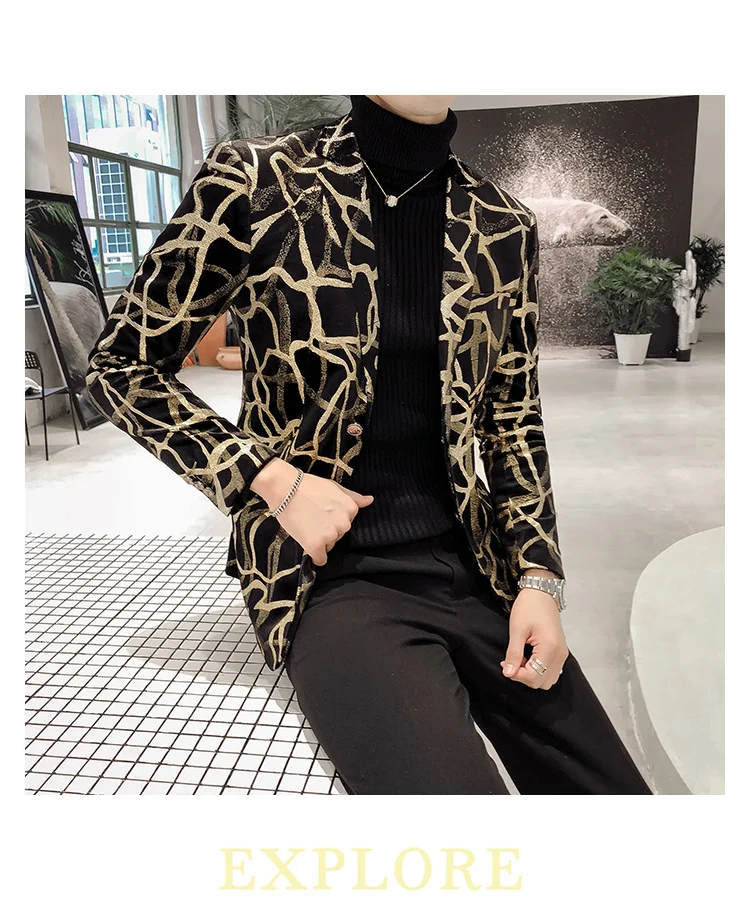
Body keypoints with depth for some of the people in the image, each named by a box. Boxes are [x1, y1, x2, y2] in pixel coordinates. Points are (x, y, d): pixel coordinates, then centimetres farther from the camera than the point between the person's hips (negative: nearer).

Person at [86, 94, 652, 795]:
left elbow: (513, 419, 11)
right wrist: (273, 478, -12)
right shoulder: (254, 183, -6)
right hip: (332, 574, -3)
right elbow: (120, 366, 0)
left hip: (476, 567, 5)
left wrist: (539, 578, 0)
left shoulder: (503, 227, 5)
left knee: (609, 782, 2)